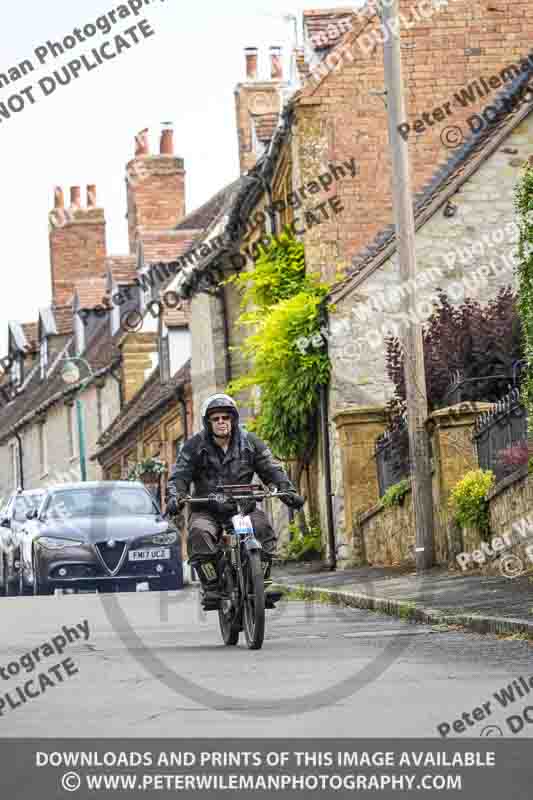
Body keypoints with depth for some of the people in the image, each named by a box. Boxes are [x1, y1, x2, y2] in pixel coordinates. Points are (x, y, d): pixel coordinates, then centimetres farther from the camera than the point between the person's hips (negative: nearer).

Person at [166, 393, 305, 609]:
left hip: (243, 508, 1)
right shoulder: (194, 446, 2)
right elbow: (179, 475, -5)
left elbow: (273, 469, 4)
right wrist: (174, 498, -25)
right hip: (207, 511, -1)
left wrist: (288, 492, -13)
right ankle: (211, 588, -27)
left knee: (263, 527, -28)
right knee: (199, 533, -33)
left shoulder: (250, 442, 7)